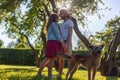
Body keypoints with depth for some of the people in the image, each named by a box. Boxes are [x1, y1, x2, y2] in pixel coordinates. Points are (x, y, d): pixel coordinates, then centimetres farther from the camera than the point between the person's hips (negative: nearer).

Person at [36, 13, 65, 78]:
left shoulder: (49, 25, 27)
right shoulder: (54, 23, -1)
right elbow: (57, 34, -9)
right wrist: (62, 42, -11)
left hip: (50, 42, 9)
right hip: (54, 42, -9)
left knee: (48, 58, 9)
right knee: (52, 58, -7)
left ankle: (39, 73, 7)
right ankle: (49, 75, -5)